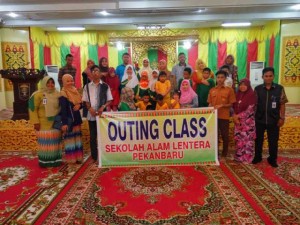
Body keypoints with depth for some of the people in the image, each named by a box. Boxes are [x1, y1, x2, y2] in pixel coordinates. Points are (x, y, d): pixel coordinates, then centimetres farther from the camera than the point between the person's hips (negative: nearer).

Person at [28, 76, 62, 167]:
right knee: (44, 142, 1)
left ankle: (56, 160, 20)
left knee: (55, 141, 9)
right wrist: (36, 122, -15)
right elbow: (32, 109, -10)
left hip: (55, 123, 5)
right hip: (44, 124, -5)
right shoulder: (38, 95, -8)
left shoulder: (57, 94, 7)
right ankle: (44, 161, 12)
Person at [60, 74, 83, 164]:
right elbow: (63, 110, -19)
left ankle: (78, 157, 24)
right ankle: (71, 159, 7)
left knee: (77, 138, 13)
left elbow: (80, 103, 15)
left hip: (76, 119, 8)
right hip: (68, 120, -8)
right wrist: (64, 123, -25)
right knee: (70, 138, -3)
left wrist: (79, 105, -10)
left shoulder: (75, 91, 11)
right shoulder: (63, 94, -12)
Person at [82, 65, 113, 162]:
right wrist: (90, 108, -9)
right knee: (92, 136, 7)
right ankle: (94, 156, 18)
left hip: (103, 114, -1)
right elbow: (85, 100, 8)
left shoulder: (105, 86, 2)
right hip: (91, 115, 2)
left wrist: (103, 107, -14)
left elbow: (109, 100, 2)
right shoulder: (87, 86, 6)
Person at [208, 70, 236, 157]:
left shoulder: (229, 90, -1)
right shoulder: (212, 90, 8)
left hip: (224, 116, -2)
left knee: (225, 135, 4)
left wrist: (222, 105, -16)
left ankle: (224, 154, 17)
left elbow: (231, 104, -1)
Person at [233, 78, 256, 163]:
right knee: (238, 139, 8)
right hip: (238, 120, 5)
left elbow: (250, 109, -13)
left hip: (248, 121, -5)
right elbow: (234, 107, 10)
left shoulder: (252, 95, -8)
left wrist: (239, 116, -12)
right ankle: (239, 156, 19)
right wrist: (235, 116, -6)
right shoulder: (237, 94, 10)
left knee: (247, 139, -2)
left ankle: (247, 157, 8)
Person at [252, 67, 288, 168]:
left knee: (273, 141, 10)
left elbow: (282, 104, -1)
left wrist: (282, 118, -4)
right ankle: (257, 157, 30)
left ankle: (272, 159, 27)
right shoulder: (257, 89, -2)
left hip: (274, 120, -1)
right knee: (258, 139, 13)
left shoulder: (279, 88, -4)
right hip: (259, 119, 1)